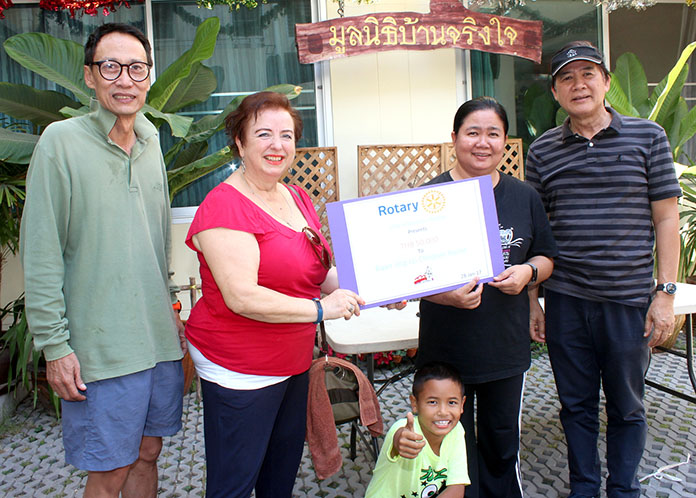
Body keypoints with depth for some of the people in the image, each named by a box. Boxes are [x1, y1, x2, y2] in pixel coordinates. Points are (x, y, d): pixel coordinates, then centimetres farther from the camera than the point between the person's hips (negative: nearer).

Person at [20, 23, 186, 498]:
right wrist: (54, 345, -12)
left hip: (161, 339, 6)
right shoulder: (61, 141, -10)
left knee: (147, 454, 17)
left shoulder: (150, 143, 9)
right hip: (101, 350, -5)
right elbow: (41, 255, -11)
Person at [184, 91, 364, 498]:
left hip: (294, 363, 8)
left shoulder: (299, 199, 7)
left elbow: (321, 273, 13)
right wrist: (319, 308, -29)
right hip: (240, 370, -8)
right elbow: (241, 297, -27)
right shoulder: (224, 207, -18)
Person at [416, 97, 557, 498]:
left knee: (503, 438, 20)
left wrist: (528, 271, -10)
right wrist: (448, 295, -25)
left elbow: (546, 257, 12)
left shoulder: (524, 196, 4)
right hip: (447, 346, -3)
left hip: (507, 345, 3)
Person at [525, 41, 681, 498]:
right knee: (577, 405, 13)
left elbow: (666, 218, 1)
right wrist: (531, 299, 5)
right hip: (565, 300, 1)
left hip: (629, 299, -1)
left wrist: (666, 293, -4)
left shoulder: (648, 137, 2)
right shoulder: (542, 150, 5)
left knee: (627, 407, 12)